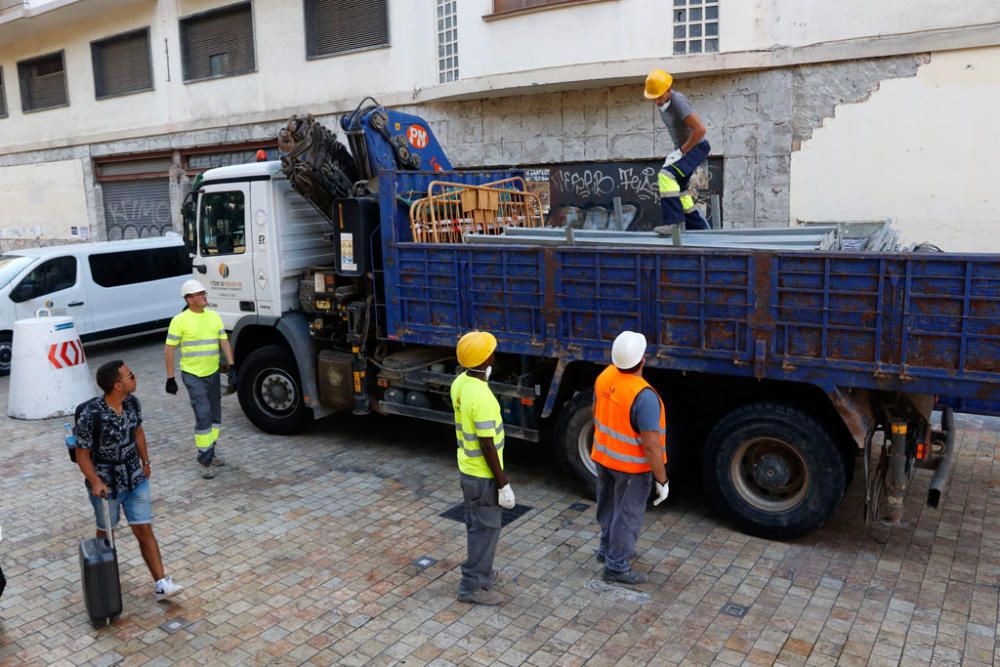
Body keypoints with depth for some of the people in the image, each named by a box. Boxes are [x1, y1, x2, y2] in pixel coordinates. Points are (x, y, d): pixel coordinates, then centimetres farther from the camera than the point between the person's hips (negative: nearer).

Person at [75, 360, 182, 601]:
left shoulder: (132, 402, -8)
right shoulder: (91, 415, -24)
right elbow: (82, 453, -15)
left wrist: (145, 461, 17)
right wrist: (95, 482, -25)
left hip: (136, 479, 4)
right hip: (106, 484, -4)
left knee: (144, 530, 2)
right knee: (106, 531, 19)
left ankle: (161, 583, 2)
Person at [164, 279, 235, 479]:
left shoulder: (214, 316, 6)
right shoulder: (180, 320, -10)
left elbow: (224, 341, 9)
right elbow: (169, 349, -8)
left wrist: (231, 366, 0)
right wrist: (170, 378, -9)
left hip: (213, 373, 6)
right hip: (193, 375, -6)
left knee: (215, 415, 13)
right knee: (203, 415, -12)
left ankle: (210, 451, 29)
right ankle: (205, 459, -3)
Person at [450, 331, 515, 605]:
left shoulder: (459, 383, 0)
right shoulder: (482, 397, -29)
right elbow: (487, 446, -25)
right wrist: (503, 483, -17)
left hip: (467, 468, 9)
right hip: (483, 475, -9)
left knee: (476, 524, 22)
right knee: (486, 529, 5)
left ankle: (481, 572, 38)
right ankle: (472, 586, 17)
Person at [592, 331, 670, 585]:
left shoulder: (605, 376, -10)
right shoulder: (644, 396, -33)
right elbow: (651, 445, -28)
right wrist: (662, 480, -16)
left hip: (603, 456, 7)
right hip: (631, 466, -7)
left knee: (609, 507, 25)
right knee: (627, 515, 11)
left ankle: (608, 548, 45)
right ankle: (617, 566, 24)